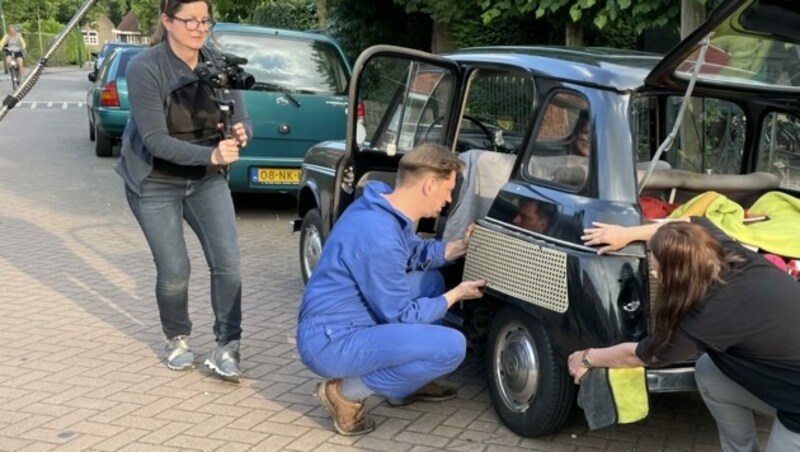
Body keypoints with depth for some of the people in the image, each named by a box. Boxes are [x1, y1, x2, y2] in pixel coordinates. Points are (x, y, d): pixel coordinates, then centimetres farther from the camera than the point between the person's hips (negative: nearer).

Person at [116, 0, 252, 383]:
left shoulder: (218, 63, -7)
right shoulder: (144, 69, -20)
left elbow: (241, 119, -4)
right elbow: (155, 140, -26)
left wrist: (240, 133, -29)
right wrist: (211, 153, -38)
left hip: (207, 179, 3)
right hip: (155, 184, -3)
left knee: (227, 262, -9)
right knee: (174, 272, 1)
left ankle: (226, 348, 3)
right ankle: (178, 340, 28)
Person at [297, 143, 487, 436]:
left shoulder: (382, 205, 3)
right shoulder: (379, 236, -27)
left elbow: (414, 254, 22)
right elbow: (402, 316, -16)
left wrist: (458, 247, 8)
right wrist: (455, 295, -3)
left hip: (336, 324, 10)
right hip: (330, 343, -10)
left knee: (431, 281, 19)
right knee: (452, 346, -20)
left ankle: (403, 387, 24)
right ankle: (347, 392, -6)